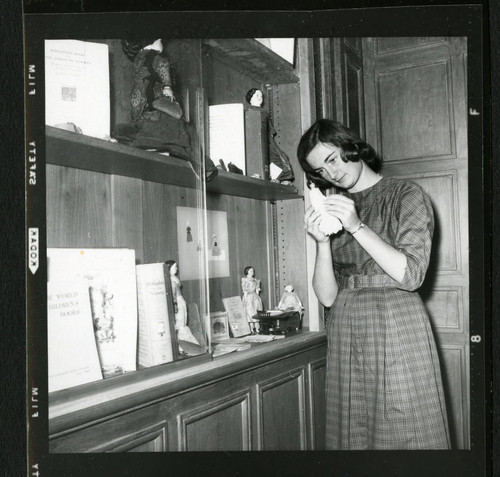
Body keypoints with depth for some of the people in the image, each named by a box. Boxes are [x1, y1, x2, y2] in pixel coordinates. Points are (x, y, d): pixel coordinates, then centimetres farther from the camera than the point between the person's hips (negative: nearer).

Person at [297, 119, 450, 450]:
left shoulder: (406, 195, 2)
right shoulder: (334, 209, 12)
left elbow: (410, 276, -10)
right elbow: (327, 296, 6)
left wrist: (357, 227, -14)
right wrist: (322, 243, -9)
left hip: (396, 326, -4)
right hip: (345, 331, 4)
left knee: (405, 433, -1)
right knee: (352, 433, 8)